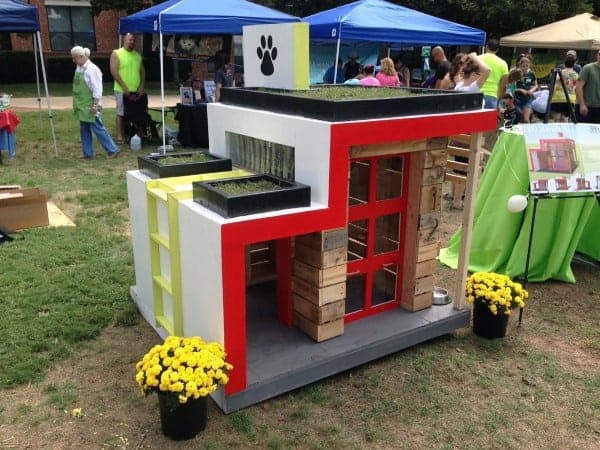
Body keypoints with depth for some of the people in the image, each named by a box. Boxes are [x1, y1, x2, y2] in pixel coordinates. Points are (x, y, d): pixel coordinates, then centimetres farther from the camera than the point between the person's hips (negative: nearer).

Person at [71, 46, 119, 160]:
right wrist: (76, 104, 19)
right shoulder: (78, 68, 12)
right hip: (81, 106, 9)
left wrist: (95, 105, -20)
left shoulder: (92, 69, -14)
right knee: (84, 130, 11)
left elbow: (97, 89, -17)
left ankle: (112, 150, 3)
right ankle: (87, 153, 18)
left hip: (90, 106, -9)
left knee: (97, 128, -6)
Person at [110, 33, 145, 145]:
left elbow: (142, 71, 15)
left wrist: (141, 86, 0)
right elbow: (114, 72, -9)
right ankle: (120, 136, 2)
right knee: (121, 113, -2)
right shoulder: (116, 54, -1)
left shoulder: (137, 55, 15)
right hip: (122, 91, -5)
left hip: (136, 91, 5)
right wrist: (125, 88, -15)